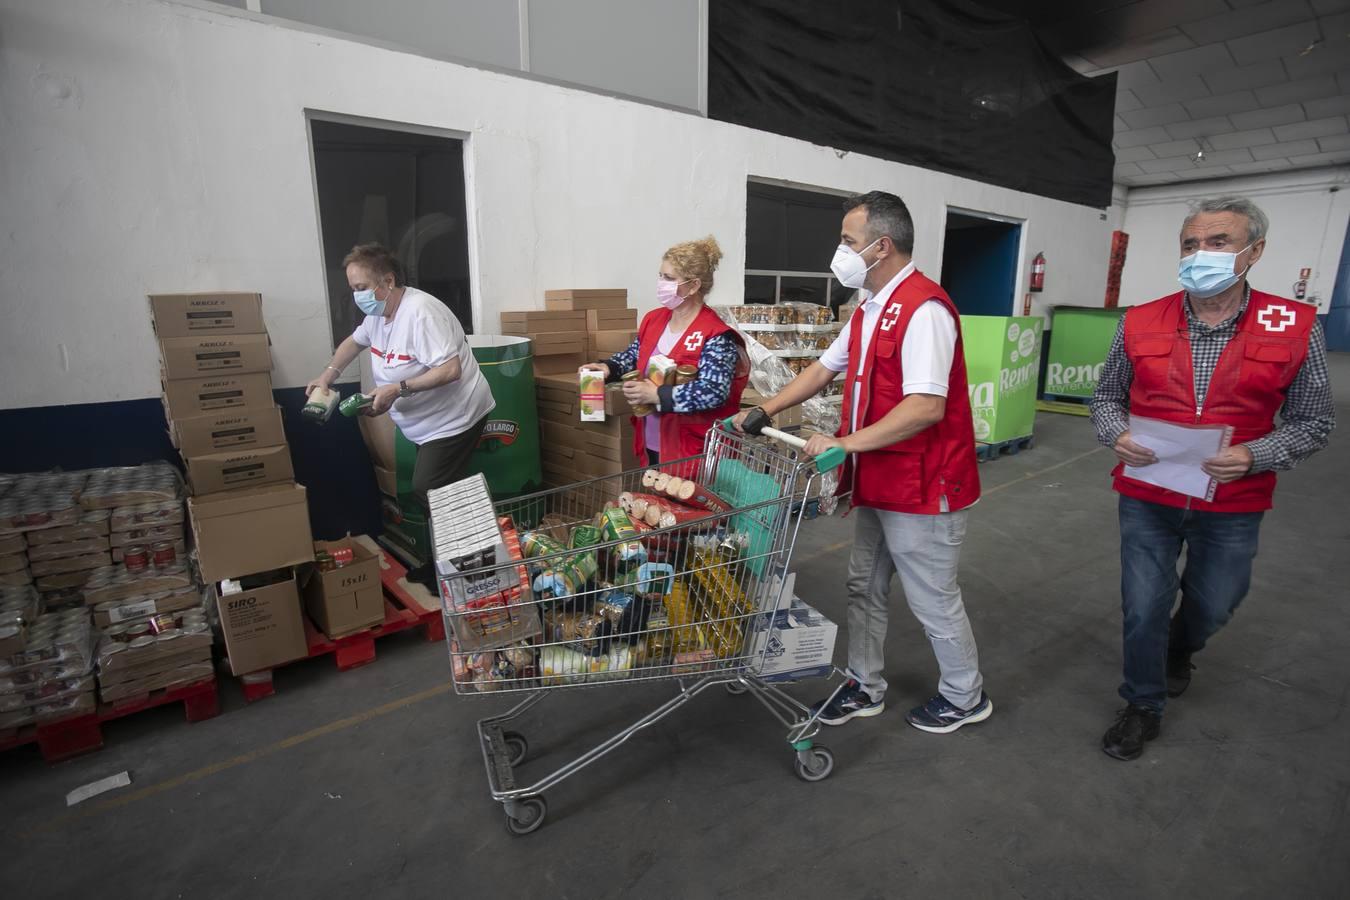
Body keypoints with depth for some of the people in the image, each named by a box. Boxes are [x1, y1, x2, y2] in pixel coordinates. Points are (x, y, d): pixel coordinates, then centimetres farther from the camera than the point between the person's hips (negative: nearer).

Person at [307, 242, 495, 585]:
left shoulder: (421, 312, -23)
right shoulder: (378, 312, 8)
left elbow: (450, 370, -30)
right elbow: (354, 341, 28)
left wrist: (397, 390, -27)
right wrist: (328, 375, 14)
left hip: (454, 417, -10)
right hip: (429, 420, 10)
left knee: (428, 490, -12)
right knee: (430, 490, 11)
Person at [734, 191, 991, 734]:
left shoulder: (923, 309, -21)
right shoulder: (871, 307, 10)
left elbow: (925, 407, -30)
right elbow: (826, 367, 15)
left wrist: (845, 443, -29)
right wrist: (764, 413, 8)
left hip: (921, 488, -9)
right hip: (877, 483, 9)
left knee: (933, 601, 9)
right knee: (865, 587, 18)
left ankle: (966, 698, 34)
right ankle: (865, 688, 36)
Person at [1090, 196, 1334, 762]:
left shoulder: (1296, 328, -6)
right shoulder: (1139, 324, -5)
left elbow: (1313, 423, 0)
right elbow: (1106, 396, 7)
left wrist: (1253, 455, -19)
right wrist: (1117, 434, -14)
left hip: (1231, 507, 1)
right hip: (1147, 498, 0)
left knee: (1212, 605, 19)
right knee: (1143, 609, 6)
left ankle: (1178, 650, 55)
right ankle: (1144, 708, 29)